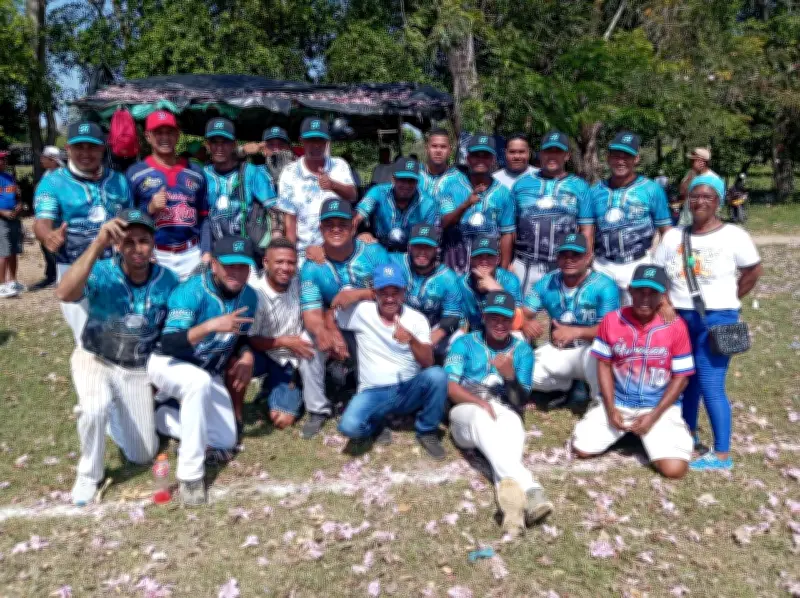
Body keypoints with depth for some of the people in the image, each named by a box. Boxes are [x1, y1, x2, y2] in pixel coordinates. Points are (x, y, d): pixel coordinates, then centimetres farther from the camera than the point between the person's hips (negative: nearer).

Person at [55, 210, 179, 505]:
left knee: (143, 455, 6)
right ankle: (88, 475, -6)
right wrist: (97, 245, -46)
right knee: (96, 408, -36)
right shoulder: (102, 272, -21)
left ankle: (115, 415, 39)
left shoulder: (168, 280, -14)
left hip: (137, 370, 2)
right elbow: (64, 294, -42)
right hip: (94, 360, -2)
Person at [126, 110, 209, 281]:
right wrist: (150, 208, -16)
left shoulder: (196, 173, 9)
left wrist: (206, 252, 1)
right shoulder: (135, 173, 1)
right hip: (154, 255, -2)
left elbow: (204, 217, 9)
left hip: (192, 254, 3)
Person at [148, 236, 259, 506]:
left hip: (210, 374, 6)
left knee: (224, 443, 1)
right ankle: (190, 473, -29)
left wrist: (247, 355, -14)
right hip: (167, 364, -6)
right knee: (199, 381, -41)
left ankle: (164, 416, 24)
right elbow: (168, 345, -36)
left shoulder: (249, 297, -7)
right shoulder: (191, 292, -27)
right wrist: (210, 325, -49)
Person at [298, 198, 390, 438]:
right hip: (333, 326, 1)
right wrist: (325, 334, -47)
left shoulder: (374, 252, -15)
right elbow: (311, 313, -24)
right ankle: (318, 410, -5)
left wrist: (357, 294, -35)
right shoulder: (312, 267, -15)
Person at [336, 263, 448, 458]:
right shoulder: (361, 311, -1)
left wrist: (411, 339, -32)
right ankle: (377, 423, 8)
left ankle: (427, 431, -5)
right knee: (349, 425, -32)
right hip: (374, 393, -1)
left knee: (437, 375, -33)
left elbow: (428, 364, -12)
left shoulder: (417, 319, -1)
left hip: (410, 390, 1)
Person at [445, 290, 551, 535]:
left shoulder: (523, 350, 15)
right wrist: (481, 402, -21)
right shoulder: (464, 343, 11)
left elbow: (520, 402, 6)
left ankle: (511, 487, -67)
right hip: (467, 413, -1)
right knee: (481, 416, -39)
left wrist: (510, 376, -16)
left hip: (505, 413, 1)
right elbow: (451, 388, -1)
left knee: (512, 421, -38)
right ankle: (528, 490, -60)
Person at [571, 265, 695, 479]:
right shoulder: (612, 320, -6)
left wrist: (654, 416, -13)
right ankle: (625, 429, 19)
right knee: (582, 449, -9)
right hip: (618, 402, 2)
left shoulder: (676, 327, -11)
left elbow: (680, 378, -6)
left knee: (674, 469, -19)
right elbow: (604, 365, 2)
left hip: (660, 406, -2)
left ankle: (649, 435, 14)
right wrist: (610, 408, -9)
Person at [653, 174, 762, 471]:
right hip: (679, 318, 5)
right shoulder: (673, 236, 6)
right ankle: (689, 433, 34)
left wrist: (728, 300, 1)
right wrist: (665, 303, -8)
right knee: (685, 379, 16)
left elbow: (754, 270, 2)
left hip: (716, 319, -5)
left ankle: (722, 454, 5)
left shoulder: (733, 235, -4)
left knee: (711, 386, -6)